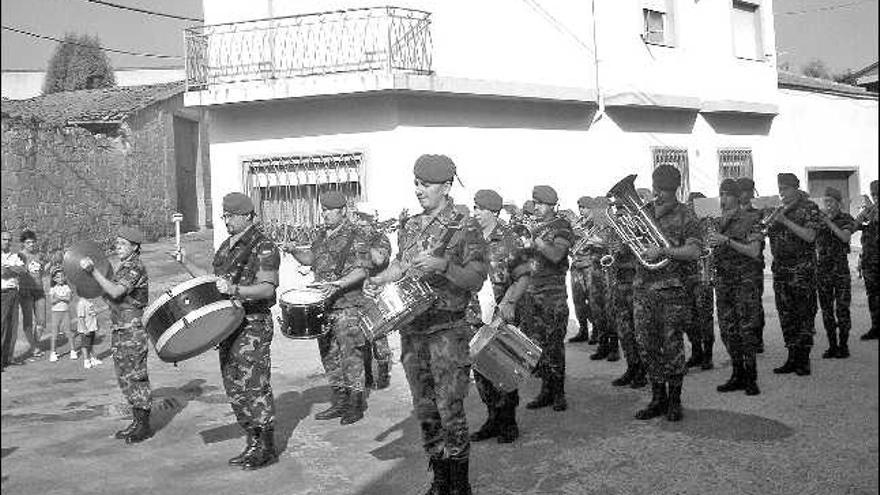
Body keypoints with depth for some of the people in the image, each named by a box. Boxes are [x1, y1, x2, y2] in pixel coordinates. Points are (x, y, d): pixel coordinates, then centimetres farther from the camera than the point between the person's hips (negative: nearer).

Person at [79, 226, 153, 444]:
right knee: (125, 377, 13)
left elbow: (116, 292, -25)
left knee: (135, 377, -5)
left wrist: (93, 271, -25)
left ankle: (144, 426, 2)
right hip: (120, 329, 10)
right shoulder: (122, 267, 17)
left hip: (133, 330, -10)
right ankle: (137, 422, 22)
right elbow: (111, 295, 19)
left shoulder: (136, 268, -13)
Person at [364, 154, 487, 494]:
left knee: (450, 410, -5)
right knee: (424, 408, 12)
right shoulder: (410, 226, 11)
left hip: (447, 329, -6)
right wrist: (378, 280, 7)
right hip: (411, 327, 6)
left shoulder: (465, 230, -8)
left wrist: (443, 266, -28)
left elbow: (476, 280, -13)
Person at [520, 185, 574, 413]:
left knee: (554, 343, -5)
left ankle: (559, 392, 5)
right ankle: (546, 389, 15)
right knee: (535, 342, 6)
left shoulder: (562, 227, -3)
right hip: (531, 292, 7)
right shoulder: (535, 228, 18)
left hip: (553, 293, -7)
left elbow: (556, 255, -20)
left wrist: (534, 243, -17)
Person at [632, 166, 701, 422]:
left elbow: (694, 252, -12)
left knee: (672, 345, -1)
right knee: (646, 345, 6)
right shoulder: (643, 211, 12)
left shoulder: (685, 216, -2)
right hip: (642, 286, 4)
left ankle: (674, 400, 12)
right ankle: (658, 398, 19)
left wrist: (663, 250, -22)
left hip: (671, 288, -4)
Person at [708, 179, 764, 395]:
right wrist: (713, 242, -4)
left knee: (746, 329, -7)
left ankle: (751, 378, 1)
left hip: (747, 278, -6)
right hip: (723, 278, 6)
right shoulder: (719, 222, 14)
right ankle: (738, 375, 15)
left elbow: (754, 252, -13)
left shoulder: (751, 220, -4)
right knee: (727, 329, 5)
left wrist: (726, 240, -19)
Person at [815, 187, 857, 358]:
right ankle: (832, 346, 12)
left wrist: (829, 222, -23)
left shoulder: (846, 219, 2)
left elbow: (845, 237, -16)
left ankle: (843, 346, 4)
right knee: (826, 309, 4)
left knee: (842, 309, -4)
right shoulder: (819, 219, 10)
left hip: (841, 268, -3)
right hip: (822, 268, 3)